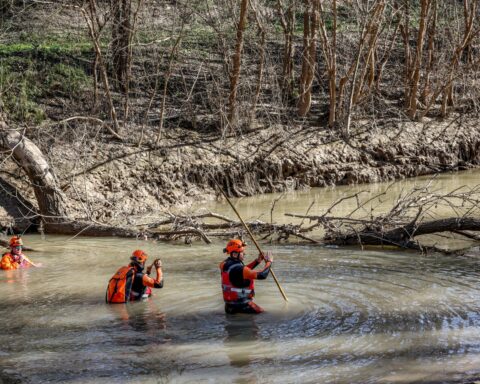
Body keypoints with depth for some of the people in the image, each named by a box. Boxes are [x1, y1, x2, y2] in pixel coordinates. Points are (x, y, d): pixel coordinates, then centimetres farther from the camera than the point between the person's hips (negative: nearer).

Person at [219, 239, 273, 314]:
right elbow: (262, 275, -25)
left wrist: (257, 261, 10)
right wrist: (269, 262, -8)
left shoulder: (225, 264, 2)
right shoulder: (238, 269, -25)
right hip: (240, 304, -8)